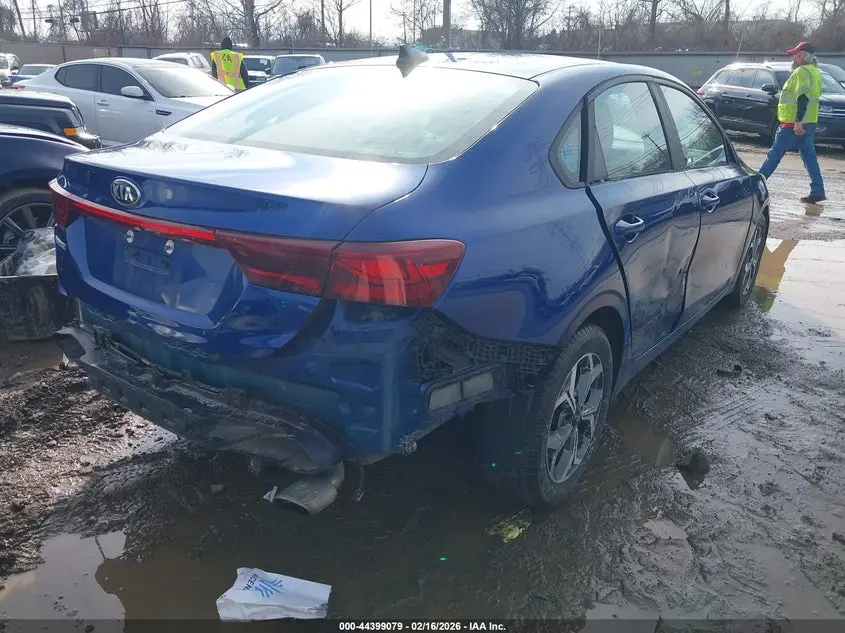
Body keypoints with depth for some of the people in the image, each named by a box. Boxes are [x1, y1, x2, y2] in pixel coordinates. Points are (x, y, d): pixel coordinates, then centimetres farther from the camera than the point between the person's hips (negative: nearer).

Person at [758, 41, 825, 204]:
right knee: (809, 156, 8)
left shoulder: (802, 71, -14)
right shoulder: (815, 72, 17)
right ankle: (817, 191, 5)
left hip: (794, 124, -9)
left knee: (774, 155, 0)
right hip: (809, 122, 9)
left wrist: (798, 121, -29)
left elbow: (802, 97, -24)